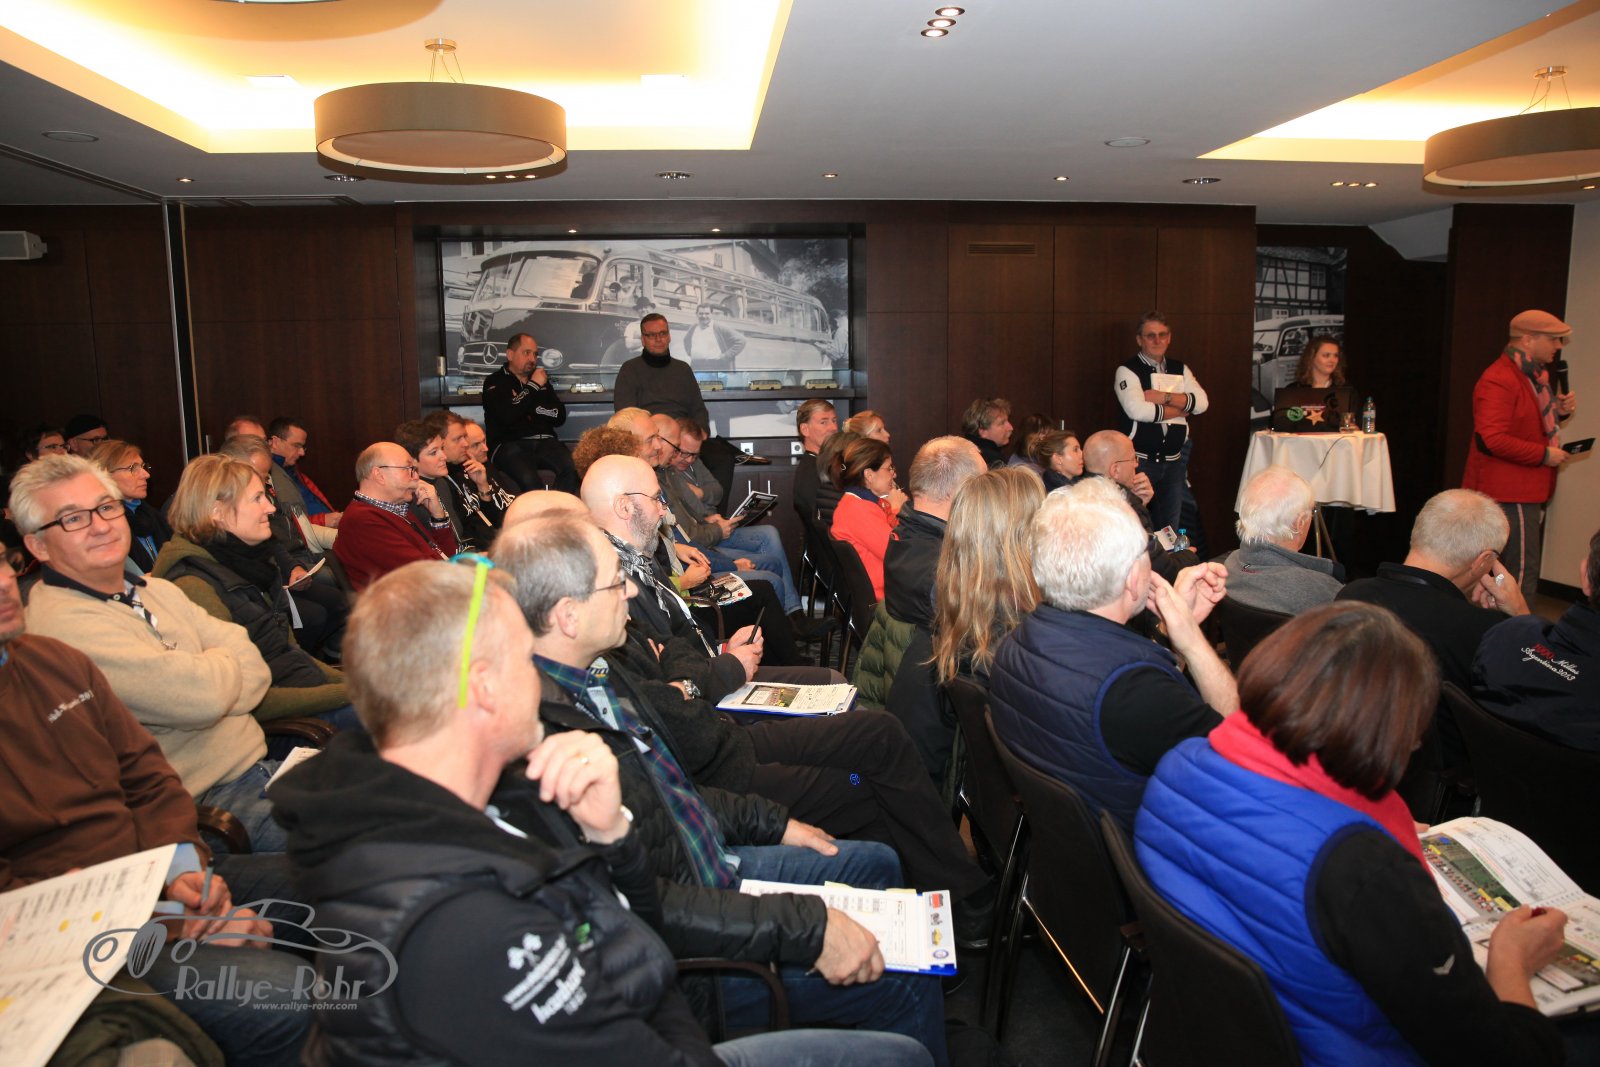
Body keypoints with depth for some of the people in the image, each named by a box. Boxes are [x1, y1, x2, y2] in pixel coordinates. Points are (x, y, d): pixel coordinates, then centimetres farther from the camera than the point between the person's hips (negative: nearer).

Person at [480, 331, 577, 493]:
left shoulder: (541, 380, 24)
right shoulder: (495, 382, 8)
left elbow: (560, 416, 16)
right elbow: (507, 416, -10)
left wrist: (534, 408, -1)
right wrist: (533, 386, -2)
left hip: (545, 442, 4)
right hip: (509, 444, -4)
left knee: (572, 469, -30)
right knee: (530, 480, -37)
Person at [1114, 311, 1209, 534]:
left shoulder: (1180, 370, 10)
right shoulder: (1127, 371, -7)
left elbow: (1201, 403, -4)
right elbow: (1137, 410, -22)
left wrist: (1164, 397, -16)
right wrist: (1179, 409, -10)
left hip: (1175, 460, 5)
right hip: (1139, 461, -5)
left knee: (1170, 528, 13)